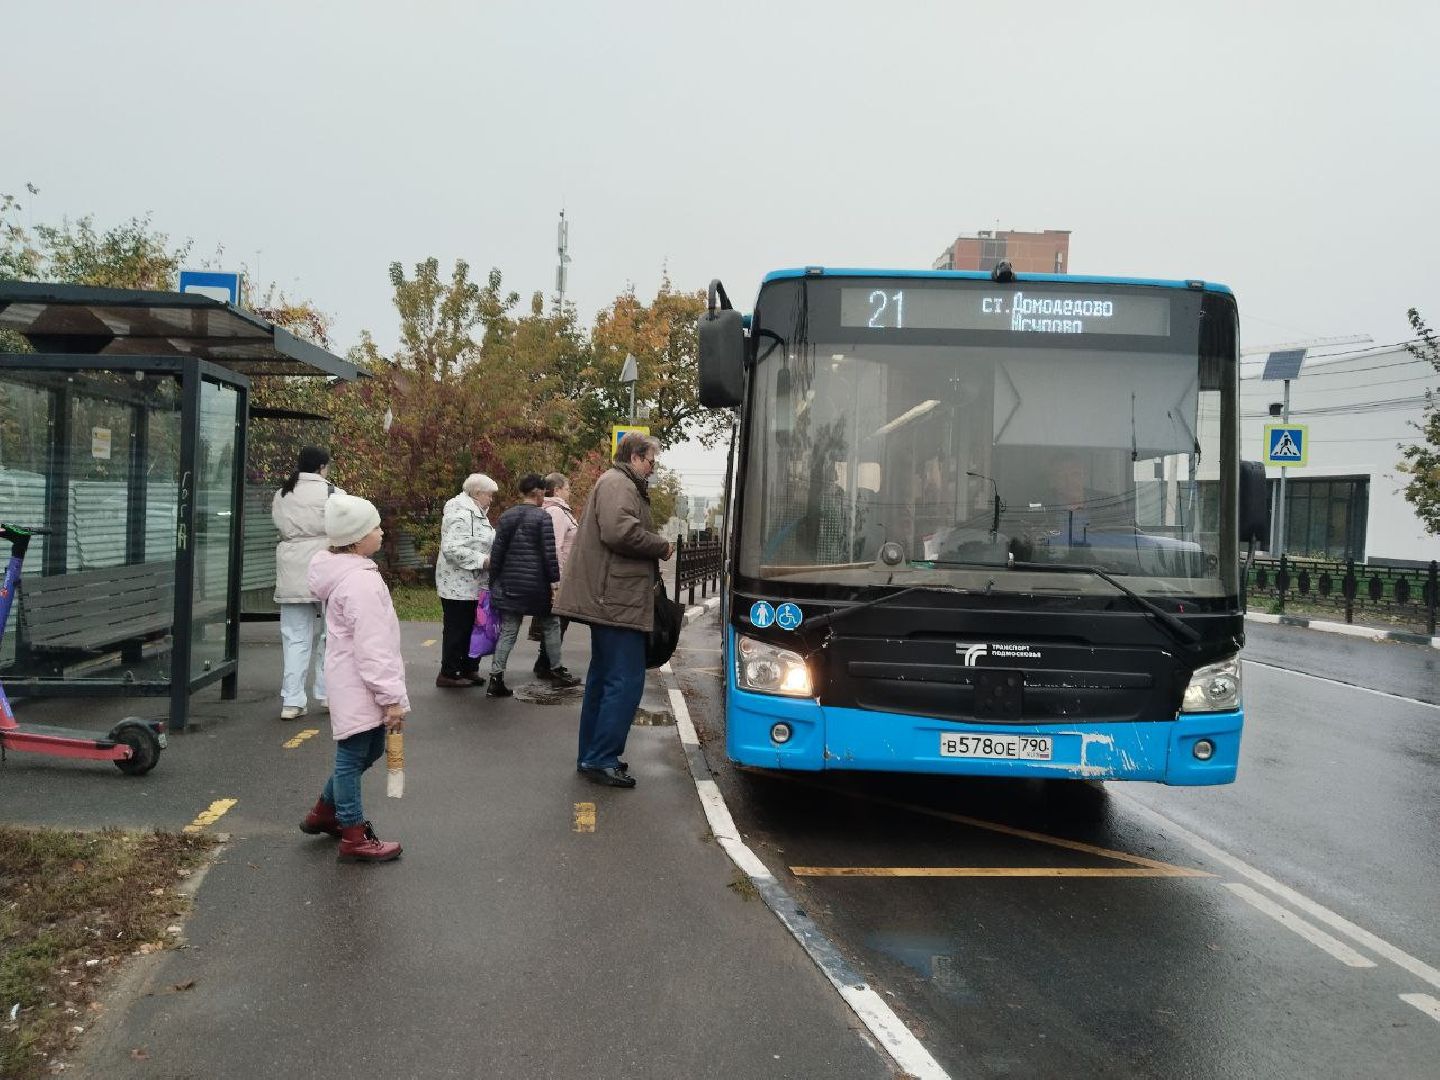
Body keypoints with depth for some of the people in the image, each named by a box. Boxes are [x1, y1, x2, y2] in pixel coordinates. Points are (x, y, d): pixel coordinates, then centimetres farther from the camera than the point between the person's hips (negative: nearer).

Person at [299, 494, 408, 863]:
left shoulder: (346, 572, 11)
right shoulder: (360, 582, -22)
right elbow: (372, 647, -25)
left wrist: (387, 689, 25)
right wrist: (392, 696, -21)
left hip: (353, 683, 10)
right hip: (358, 685, -10)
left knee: (369, 749, 21)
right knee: (353, 756, 1)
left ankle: (325, 812, 36)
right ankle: (354, 838, 13)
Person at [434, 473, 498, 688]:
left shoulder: (477, 513, 16)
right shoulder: (460, 515, -19)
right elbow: (451, 548, -27)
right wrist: (482, 560, -24)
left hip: (474, 585, 10)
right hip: (458, 585, -10)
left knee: (472, 628, 14)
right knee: (457, 629, -2)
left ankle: (469, 670, 23)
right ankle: (447, 674, 7)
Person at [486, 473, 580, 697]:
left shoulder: (506, 517, 8)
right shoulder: (542, 517, -8)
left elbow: (497, 552, 8)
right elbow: (550, 554, -12)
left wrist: (494, 582, 13)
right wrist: (555, 581, -6)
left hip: (509, 584, 5)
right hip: (536, 584, -4)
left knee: (507, 631, 5)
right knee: (550, 625, 13)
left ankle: (496, 679, -3)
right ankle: (557, 672, 20)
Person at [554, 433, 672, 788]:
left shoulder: (618, 485, 24)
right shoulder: (618, 485, -11)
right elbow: (619, 531, -27)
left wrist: (655, 547, 15)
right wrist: (661, 546, -13)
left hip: (606, 600, 12)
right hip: (617, 601, -12)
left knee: (603, 678, 16)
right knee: (626, 681, -9)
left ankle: (591, 756, 24)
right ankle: (601, 760, -6)